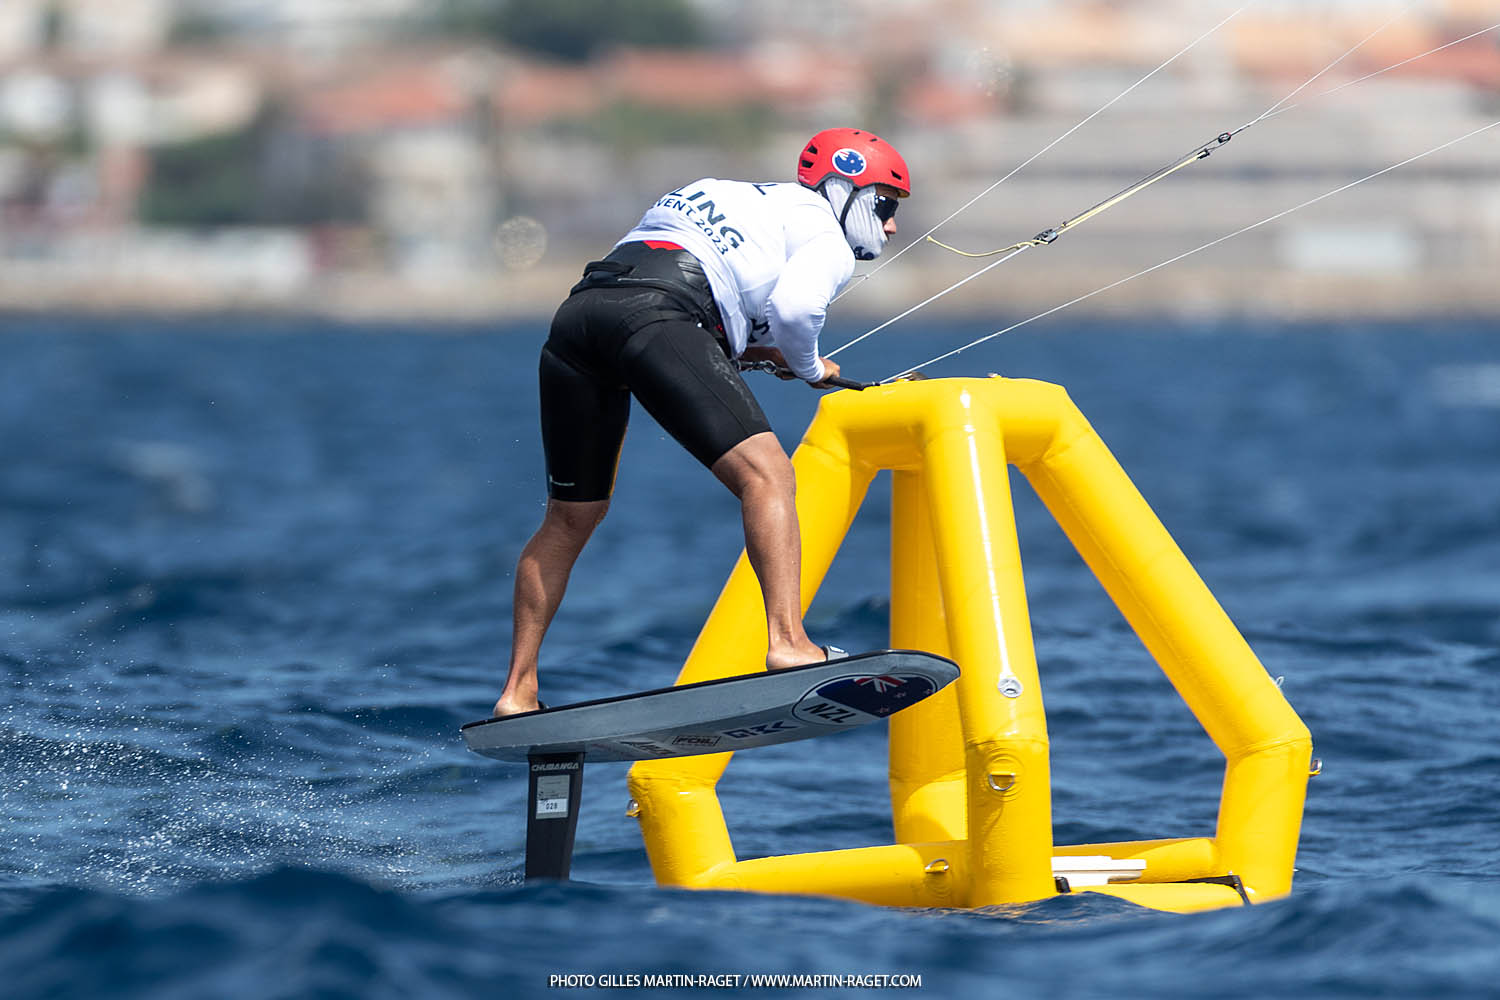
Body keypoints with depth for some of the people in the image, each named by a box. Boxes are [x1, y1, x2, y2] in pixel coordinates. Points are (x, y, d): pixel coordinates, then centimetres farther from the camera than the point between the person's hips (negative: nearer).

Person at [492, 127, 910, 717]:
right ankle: (788, 643, -29)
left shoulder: (715, 193, 37)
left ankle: (517, 693, 20)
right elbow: (792, 307, -8)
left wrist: (766, 351, 29)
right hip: (654, 319, -8)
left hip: (576, 312, 8)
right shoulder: (827, 239, 13)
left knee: (572, 517, 18)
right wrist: (810, 369, 12)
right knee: (765, 473, -11)